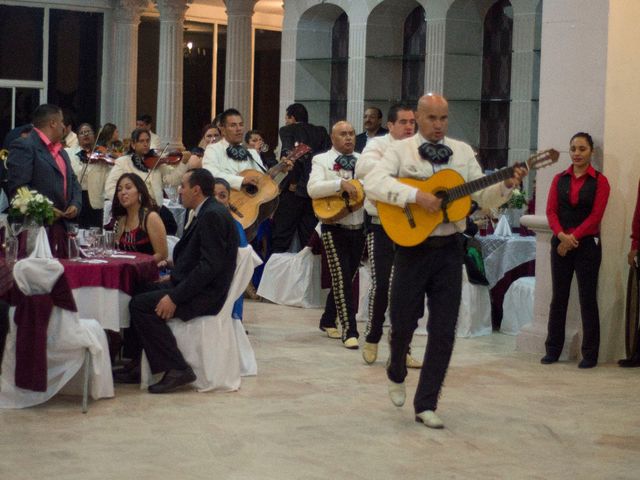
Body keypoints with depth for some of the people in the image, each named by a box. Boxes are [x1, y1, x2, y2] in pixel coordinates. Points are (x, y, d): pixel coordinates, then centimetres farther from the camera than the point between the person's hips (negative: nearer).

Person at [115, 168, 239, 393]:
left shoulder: (213, 216, -17)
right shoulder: (207, 213, 16)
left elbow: (211, 265, -25)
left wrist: (175, 296, -25)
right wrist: (173, 279, 11)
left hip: (205, 294, -11)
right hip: (194, 286, 11)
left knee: (141, 304, -18)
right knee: (138, 293, 12)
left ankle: (176, 368, -15)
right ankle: (138, 365, 13)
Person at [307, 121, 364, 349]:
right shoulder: (321, 160, -2)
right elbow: (313, 189, -18)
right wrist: (341, 184, -29)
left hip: (359, 227, 5)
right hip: (334, 227, -5)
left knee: (346, 278, 13)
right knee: (341, 279, -10)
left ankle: (328, 321, 30)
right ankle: (350, 331, -9)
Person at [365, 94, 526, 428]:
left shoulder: (463, 152, 10)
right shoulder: (401, 150, -1)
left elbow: (484, 197, 10)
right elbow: (373, 183, -18)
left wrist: (506, 185, -10)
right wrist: (417, 196, -26)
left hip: (449, 248, 3)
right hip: (412, 247, -3)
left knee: (444, 331, 0)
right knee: (403, 322, 6)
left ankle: (426, 405, 8)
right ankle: (396, 375, 38)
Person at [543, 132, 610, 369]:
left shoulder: (599, 181, 0)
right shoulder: (560, 179, 10)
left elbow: (596, 215, -8)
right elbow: (551, 210, 2)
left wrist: (573, 238, -14)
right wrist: (561, 235, -15)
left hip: (587, 243, -3)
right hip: (560, 243, 3)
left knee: (588, 298, 1)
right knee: (558, 297, 7)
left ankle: (590, 354, 7)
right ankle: (553, 350, 15)